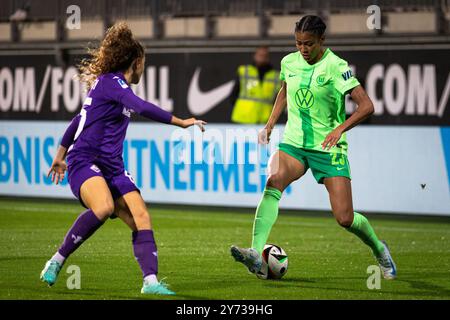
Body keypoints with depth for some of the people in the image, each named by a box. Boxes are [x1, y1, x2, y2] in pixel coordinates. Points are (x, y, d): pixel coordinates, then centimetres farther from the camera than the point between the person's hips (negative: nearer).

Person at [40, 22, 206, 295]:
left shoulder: (113, 84, 20)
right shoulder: (110, 81, -8)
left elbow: (80, 119, 29)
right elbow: (142, 108, -24)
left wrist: (60, 156, 37)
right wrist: (181, 122, -22)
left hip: (111, 167, 9)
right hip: (84, 161, -9)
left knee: (141, 216, -11)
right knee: (104, 207, -35)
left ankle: (151, 281, -20)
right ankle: (57, 261, -20)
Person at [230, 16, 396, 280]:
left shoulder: (335, 66, -13)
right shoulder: (289, 62, 3)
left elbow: (367, 106, -19)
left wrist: (340, 128, -32)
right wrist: (270, 124, 15)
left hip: (329, 148, -4)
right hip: (294, 143, 4)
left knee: (345, 219, -7)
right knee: (273, 183, -29)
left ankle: (379, 249, 27)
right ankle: (256, 254, -40)